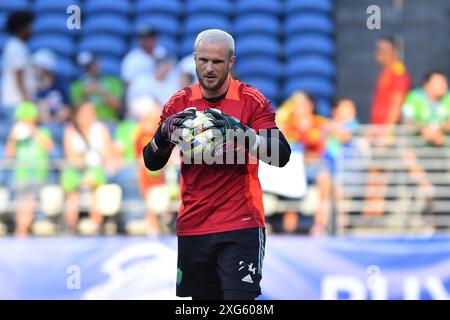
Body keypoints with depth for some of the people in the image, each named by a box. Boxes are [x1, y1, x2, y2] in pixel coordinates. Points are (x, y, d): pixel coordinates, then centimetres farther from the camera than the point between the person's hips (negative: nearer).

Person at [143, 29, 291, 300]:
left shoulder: (252, 101, -3)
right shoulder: (179, 103, 7)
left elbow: (281, 156, -12)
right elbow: (152, 163, 7)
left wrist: (242, 131, -26)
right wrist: (165, 133, -13)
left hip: (240, 226, -4)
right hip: (192, 226, 4)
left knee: (239, 300, -14)